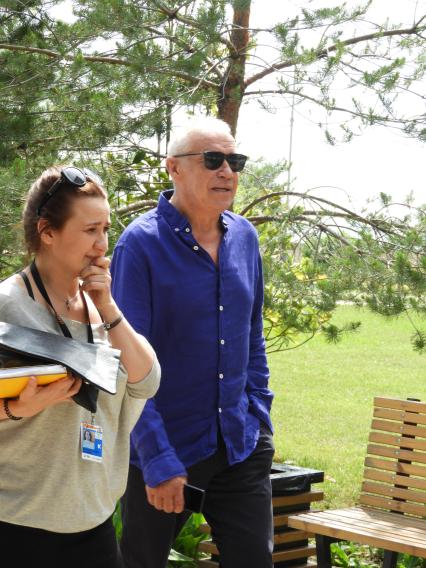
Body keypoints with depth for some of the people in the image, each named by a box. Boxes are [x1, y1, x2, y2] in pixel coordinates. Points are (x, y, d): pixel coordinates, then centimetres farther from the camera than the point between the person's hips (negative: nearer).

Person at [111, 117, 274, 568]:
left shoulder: (244, 237, 5)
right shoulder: (141, 243, -14)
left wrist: (259, 417, 10)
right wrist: (158, 459, -19)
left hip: (241, 446, 5)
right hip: (165, 447, -5)